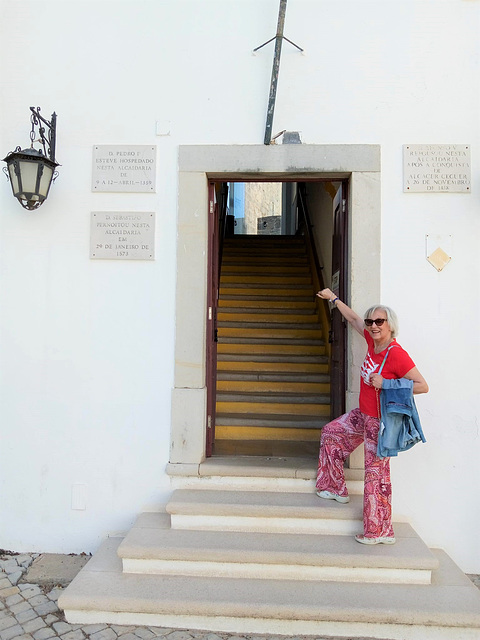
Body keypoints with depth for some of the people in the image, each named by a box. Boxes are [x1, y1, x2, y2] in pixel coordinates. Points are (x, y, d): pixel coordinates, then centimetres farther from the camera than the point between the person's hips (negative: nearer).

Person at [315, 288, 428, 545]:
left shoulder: (396, 354, -24)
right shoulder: (373, 341, -1)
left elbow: (422, 386, -23)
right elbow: (353, 318, 16)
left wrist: (386, 385, -27)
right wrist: (333, 299, 25)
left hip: (380, 421, -9)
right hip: (363, 415, 9)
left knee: (376, 472, -3)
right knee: (330, 432, 21)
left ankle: (380, 531, 12)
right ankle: (335, 488, 33)